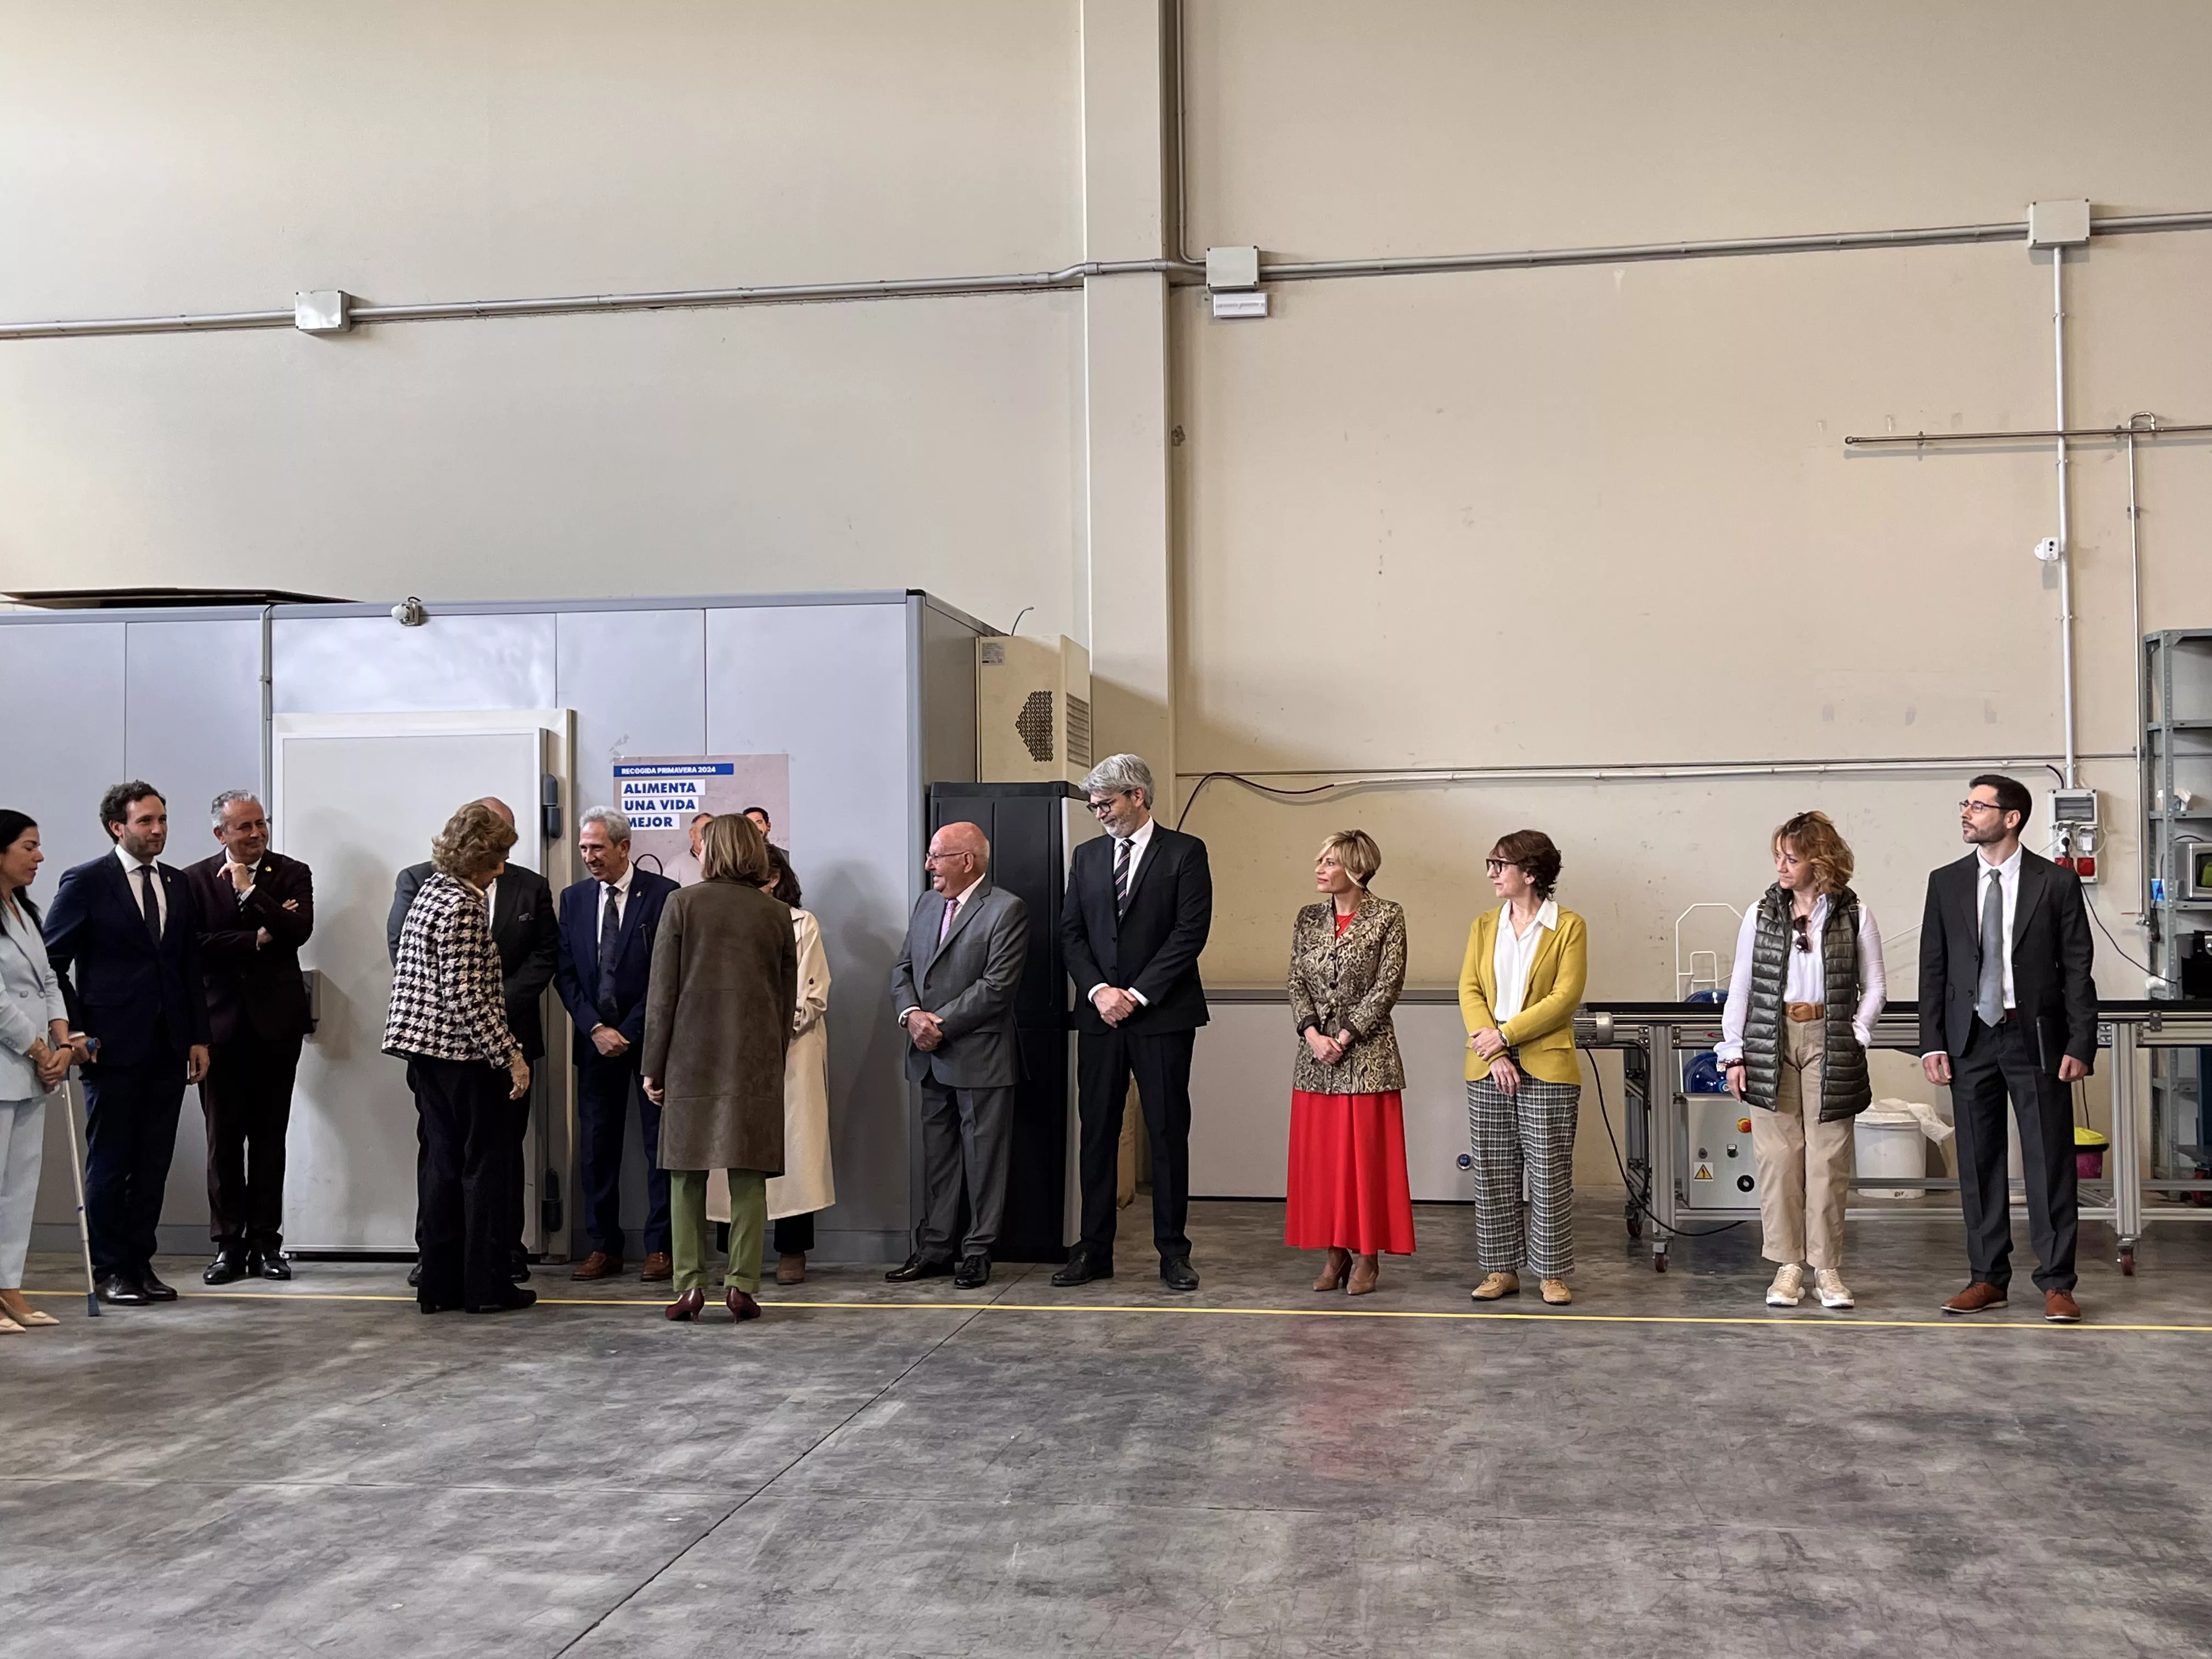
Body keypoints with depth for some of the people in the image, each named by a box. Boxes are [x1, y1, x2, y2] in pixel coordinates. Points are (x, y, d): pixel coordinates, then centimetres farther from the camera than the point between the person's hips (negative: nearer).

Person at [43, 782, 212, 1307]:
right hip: (115, 1046, -5)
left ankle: (141, 1263, 17)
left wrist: (199, 1036, 9)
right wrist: (75, 1032, -9)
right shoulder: (86, 883, -4)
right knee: (110, 1162, 3)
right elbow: (52, 962, -4)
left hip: (169, 1046, 5)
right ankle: (109, 1269, 13)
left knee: (154, 1163, 8)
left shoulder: (178, 884, 12)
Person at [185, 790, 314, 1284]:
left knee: (270, 1137, 5)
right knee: (223, 1138, 3)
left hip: (275, 1022, 0)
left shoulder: (292, 874, 5)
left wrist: (249, 892, -16)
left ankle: (266, 1242, 12)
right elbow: (194, 947, -8)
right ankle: (229, 1244, 10)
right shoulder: (195, 880, 3)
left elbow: (299, 930, -12)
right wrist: (256, 939, -10)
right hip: (221, 1022, 0)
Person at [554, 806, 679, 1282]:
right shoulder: (574, 898, 8)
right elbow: (565, 973, 6)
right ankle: (604, 1247, 11)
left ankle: (659, 1246, 7)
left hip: (651, 1037, -4)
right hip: (596, 1039, 4)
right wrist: (595, 1028, -6)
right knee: (596, 1145, 4)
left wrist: (630, 1032, -10)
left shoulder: (663, 895, -5)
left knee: (661, 1143, 1)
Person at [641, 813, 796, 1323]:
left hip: (692, 1056, -1)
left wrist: (653, 1066, 1)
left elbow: (662, 992, -3)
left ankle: (690, 1284, 3)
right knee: (748, 1177, 3)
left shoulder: (682, 904, -1)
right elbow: (788, 1000, 9)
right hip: (756, 1061, 2)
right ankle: (742, 1285, 1)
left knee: (687, 1175, 6)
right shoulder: (776, 914, 7)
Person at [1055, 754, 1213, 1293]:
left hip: (1163, 1015, -4)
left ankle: (1173, 1250, 8)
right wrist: (1098, 991, -7)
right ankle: (1094, 1249, 12)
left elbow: (1191, 931, -8)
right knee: (1096, 1132, 5)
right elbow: (1071, 932, 9)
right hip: (1100, 1015, 4)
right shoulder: (1087, 856, 13)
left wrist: (1137, 994, -12)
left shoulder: (1185, 852, -1)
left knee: (1168, 1133, 1)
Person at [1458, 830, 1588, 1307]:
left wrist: (1506, 1035, -15)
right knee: (1493, 1174, 7)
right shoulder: (1484, 927, 11)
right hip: (1488, 1069, 4)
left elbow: (1565, 998, -11)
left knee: (1550, 1176, 0)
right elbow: (1469, 990, 3)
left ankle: (1552, 1273, 10)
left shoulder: (1569, 927, -2)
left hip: (1547, 1068, -4)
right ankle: (1502, 1270, 16)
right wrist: (1492, 1053, -11)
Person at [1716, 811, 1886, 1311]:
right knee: (1778, 1156, 1)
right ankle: (1787, 1266, 10)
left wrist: (1856, 1036, -4)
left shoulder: (1854, 914, 1)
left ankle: (1827, 1267, 13)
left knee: (1828, 1159, 2)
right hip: (1771, 1044, 1)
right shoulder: (1761, 914, 4)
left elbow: (1875, 987, 7)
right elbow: (1740, 987, 6)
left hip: (1830, 1045, -1)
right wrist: (1733, 1053, 1)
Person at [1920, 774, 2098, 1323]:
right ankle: (1987, 1278, 16)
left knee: (2049, 1161, 0)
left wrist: (2080, 1045, -9)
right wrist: (1932, 1044, -1)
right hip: (1970, 1039, 3)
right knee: (1979, 1164, 7)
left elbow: (2078, 969, -2)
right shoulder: (1946, 883, 6)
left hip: (2037, 1039, -3)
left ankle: (2056, 1283, 8)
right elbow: (1933, 968, 7)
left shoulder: (2057, 883, -1)